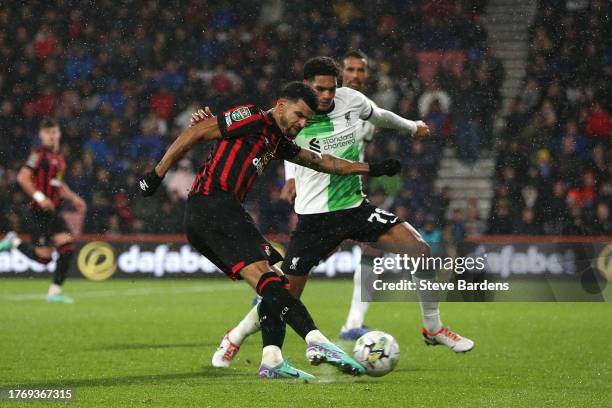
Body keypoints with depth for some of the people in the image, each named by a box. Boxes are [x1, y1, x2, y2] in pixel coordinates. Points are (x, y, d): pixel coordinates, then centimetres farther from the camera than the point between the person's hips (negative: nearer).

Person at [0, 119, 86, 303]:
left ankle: (55, 291, 1)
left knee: (68, 248, -6)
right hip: (39, 213, -8)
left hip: (53, 213, 8)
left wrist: (73, 198, 20)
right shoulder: (39, 154, -11)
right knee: (43, 257, -9)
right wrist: (39, 197, -24)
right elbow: (22, 178, -18)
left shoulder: (58, 157, 15)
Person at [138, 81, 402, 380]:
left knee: (274, 282, 6)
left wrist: (370, 169, 32)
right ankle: (316, 341, -31)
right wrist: (157, 174, -8)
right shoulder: (251, 119, -3)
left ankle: (271, 360, -4)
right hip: (215, 206, -10)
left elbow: (321, 161, 33)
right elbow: (193, 134, -6)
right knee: (268, 279, -20)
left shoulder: (278, 142, 25)